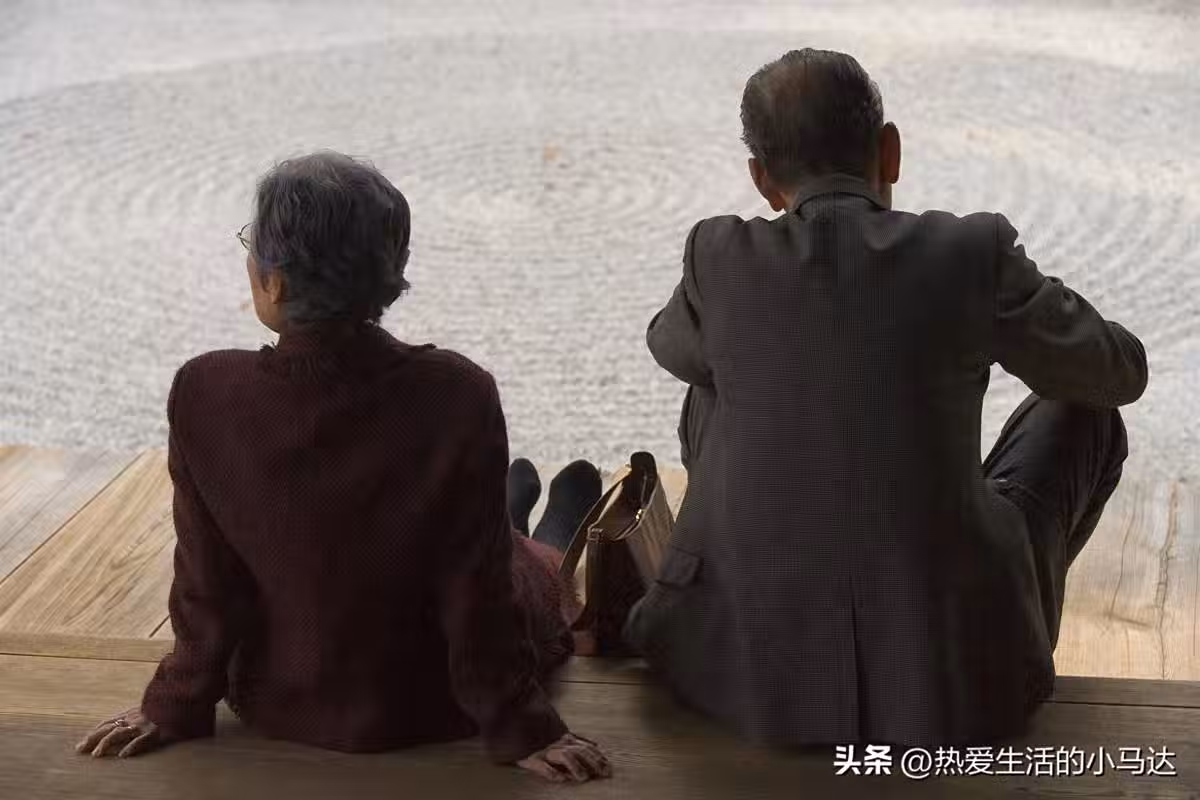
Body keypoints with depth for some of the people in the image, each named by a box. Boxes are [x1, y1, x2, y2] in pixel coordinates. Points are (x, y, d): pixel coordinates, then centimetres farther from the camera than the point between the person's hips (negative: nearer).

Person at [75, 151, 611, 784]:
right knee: (537, 567, 32)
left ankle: (514, 510, 65)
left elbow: (208, 587, -14)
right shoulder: (456, 397, -30)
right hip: (429, 710, -2)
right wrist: (521, 732, -7)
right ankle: (560, 541, 66)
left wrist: (174, 709, 3)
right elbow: (477, 592, -21)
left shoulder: (204, 395, -25)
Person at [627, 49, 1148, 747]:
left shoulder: (720, 258, -5)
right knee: (1082, 410, 23)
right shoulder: (975, 253, -8)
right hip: (955, 681, -1)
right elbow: (1121, 373, 10)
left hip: (755, 666, 2)